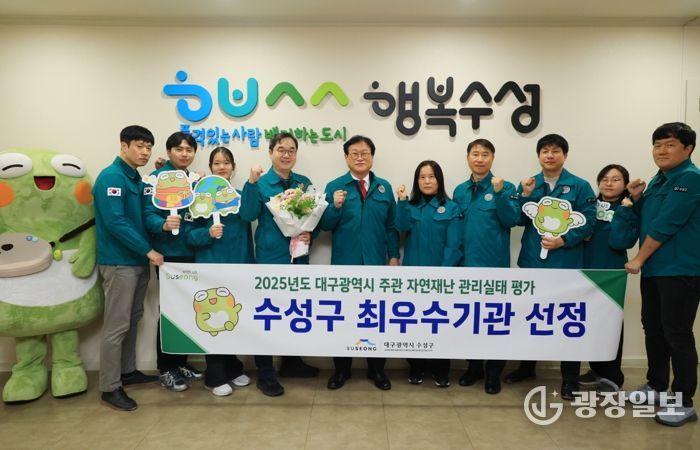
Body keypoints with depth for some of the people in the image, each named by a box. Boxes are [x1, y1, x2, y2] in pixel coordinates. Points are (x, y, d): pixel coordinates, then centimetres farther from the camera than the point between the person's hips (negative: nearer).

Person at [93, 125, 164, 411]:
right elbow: (116, 222, -22)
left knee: (132, 320, 16)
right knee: (117, 326, -3)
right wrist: (148, 250, -19)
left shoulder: (135, 179, 13)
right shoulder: (111, 177, -14)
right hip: (119, 262, -9)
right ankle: (110, 388, 6)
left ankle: (128, 371, 29)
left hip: (137, 261, 9)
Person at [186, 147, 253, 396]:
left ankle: (232, 369, 29)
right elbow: (190, 235, -7)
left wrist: (250, 264, 11)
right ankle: (215, 377, 15)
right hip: (211, 267, -4)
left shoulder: (239, 196, 8)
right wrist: (208, 233, -26)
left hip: (238, 266, 4)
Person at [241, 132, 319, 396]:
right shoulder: (261, 183, -4)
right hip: (270, 258, -5)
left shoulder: (304, 183, 8)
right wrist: (252, 183, -27)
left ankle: (291, 362, 34)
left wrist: (309, 235, -7)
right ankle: (265, 374, 13)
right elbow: (249, 215, -18)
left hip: (299, 257, 5)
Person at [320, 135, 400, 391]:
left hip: (376, 264, 2)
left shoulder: (384, 187, 6)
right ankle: (341, 369, 26)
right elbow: (324, 225, -5)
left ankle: (376, 370, 28)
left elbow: (391, 225, 7)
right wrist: (336, 207, -22)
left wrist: (394, 256, 2)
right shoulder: (334, 187, -1)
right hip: (345, 264, -1)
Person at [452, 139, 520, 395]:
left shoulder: (505, 188, -4)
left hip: (494, 265, -4)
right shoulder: (460, 191, 8)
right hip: (467, 263, 4)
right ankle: (474, 367, 29)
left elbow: (512, 220, -15)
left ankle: (494, 373, 20)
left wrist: (499, 193, -26)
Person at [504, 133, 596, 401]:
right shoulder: (528, 184, 7)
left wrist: (563, 240, -19)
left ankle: (570, 379, 17)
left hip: (566, 263, -3)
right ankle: (527, 366, 33)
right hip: (532, 260, 4)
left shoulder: (579, 186, -3)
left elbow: (588, 222, -8)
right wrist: (525, 195, -13)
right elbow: (520, 220, 1)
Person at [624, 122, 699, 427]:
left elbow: (666, 224, -18)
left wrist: (638, 259, -12)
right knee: (653, 329, 16)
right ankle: (656, 386, 31)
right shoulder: (659, 179, 14)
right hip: (654, 268, 9)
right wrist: (637, 199, 2)